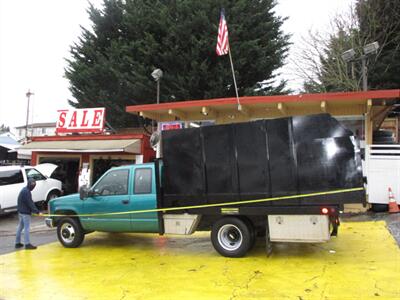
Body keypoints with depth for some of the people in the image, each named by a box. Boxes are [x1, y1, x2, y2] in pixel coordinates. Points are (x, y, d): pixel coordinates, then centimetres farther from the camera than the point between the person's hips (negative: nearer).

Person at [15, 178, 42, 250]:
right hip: (25, 213, -10)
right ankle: (27, 244, -4)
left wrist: (35, 211, 14)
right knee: (27, 228, -6)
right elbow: (30, 203, -22)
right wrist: (37, 212, -22)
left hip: (21, 211, 10)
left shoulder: (24, 190, 13)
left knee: (20, 227, 15)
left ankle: (17, 243, 23)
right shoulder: (27, 192, -19)